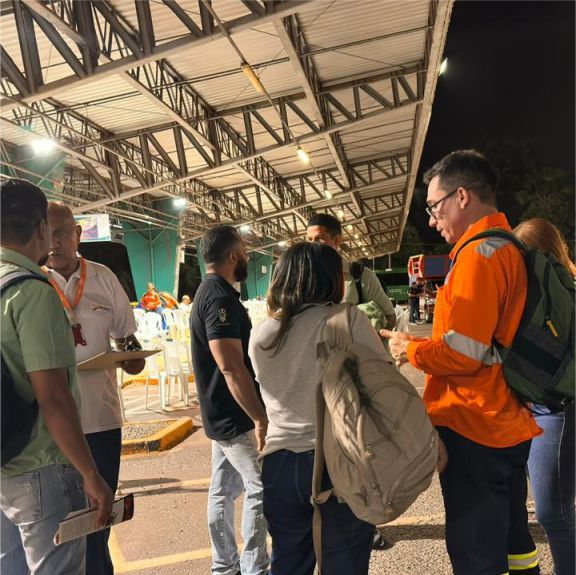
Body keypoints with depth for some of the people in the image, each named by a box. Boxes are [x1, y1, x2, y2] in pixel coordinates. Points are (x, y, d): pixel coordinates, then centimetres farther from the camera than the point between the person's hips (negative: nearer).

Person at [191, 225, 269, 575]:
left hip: (222, 414, 10)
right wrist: (260, 418, -25)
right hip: (237, 416, -10)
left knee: (225, 489, 16)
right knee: (262, 489, 1)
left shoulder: (210, 292, 12)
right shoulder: (221, 297, -21)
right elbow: (231, 366, -28)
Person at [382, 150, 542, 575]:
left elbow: (462, 354, -23)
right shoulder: (509, 249, 13)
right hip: (508, 425, 10)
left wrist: (410, 350, -7)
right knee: (510, 536, 23)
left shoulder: (478, 253, -18)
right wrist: (422, 343, 10)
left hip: (475, 429, -10)